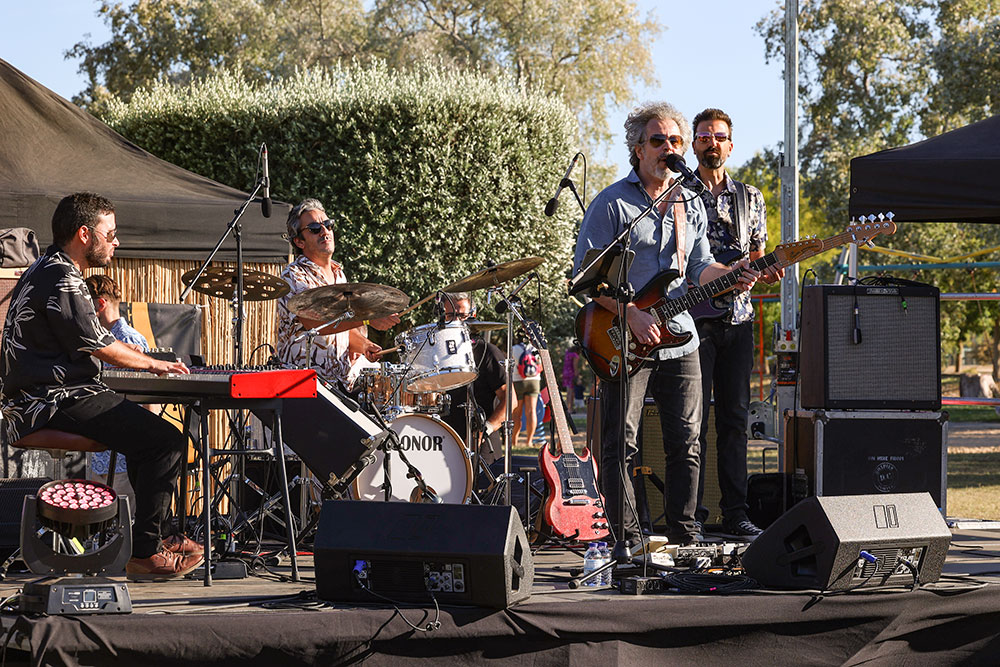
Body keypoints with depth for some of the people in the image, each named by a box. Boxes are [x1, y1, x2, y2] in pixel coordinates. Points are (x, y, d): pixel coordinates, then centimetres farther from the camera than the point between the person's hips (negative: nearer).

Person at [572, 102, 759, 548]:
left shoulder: (690, 205, 13)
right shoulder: (613, 203, -6)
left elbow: (699, 266, 16)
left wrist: (731, 275, -6)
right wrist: (630, 314, -17)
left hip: (680, 340, 5)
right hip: (624, 344, -5)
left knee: (685, 443, 6)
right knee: (620, 444, -3)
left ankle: (683, 532, 15)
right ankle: (627, 538, 2)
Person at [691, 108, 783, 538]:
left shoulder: (750, 197, 15)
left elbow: (756, 260, 18)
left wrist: (767, 272, -3)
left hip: (737, 319, 4)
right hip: (693, 318, -4)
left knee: (735, 417, 4)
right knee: (694, 418, -5)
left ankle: (735, 513, 6)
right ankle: (691, 514, -2)